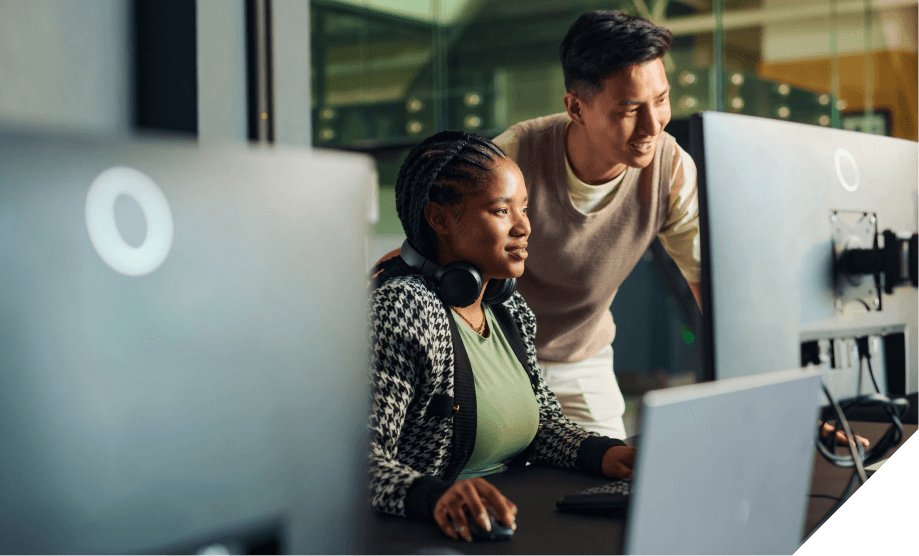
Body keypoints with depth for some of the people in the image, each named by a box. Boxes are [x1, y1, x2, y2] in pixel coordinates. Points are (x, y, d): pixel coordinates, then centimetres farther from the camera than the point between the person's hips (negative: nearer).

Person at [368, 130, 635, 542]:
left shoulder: (508, 307, 12)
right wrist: (434, 495, -39)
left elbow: (542, 418, 20)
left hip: (507, 521, 8)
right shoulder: (400, 310, -15)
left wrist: (601, 452, 1)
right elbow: (363, 461, -21)